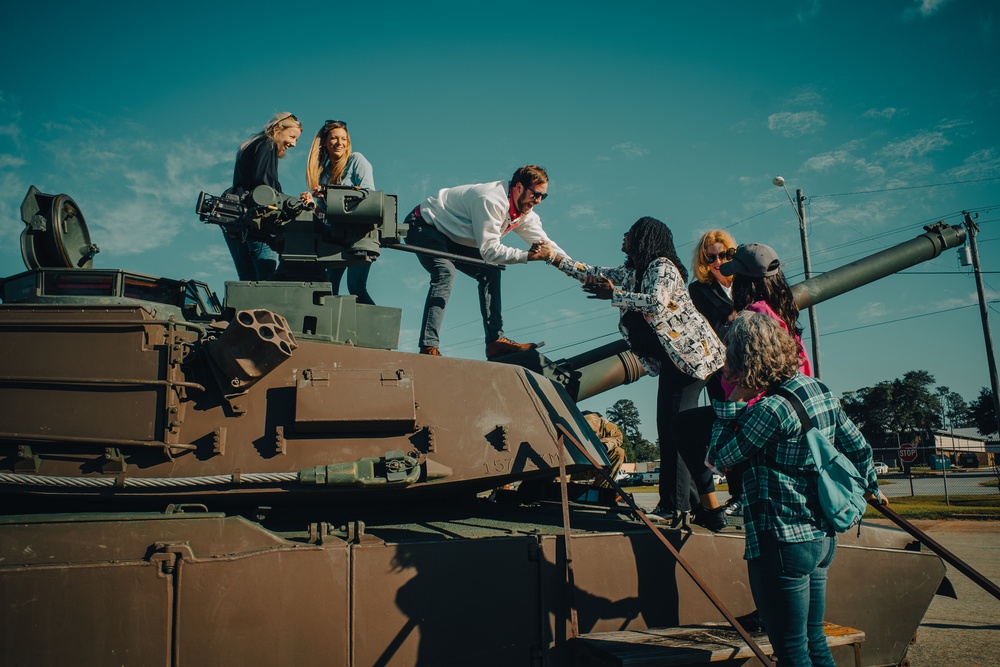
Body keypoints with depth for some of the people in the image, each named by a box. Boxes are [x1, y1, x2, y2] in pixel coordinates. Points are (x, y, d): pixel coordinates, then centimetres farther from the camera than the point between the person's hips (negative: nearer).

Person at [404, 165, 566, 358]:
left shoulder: (525, 214, -4)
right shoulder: (491, 200, -32)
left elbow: (546, 245, -6)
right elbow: (490, 250, -35)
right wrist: (528, 256, -37)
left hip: (451, 237, 9)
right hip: (423, 225, -9)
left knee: (490, 273, -1)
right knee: (445, 273, -32)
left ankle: (495, 341, -4)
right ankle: (429, 347, -36)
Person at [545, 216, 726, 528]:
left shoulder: (662, 266, -8)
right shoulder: (631, 273, 16)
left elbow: (657, 302, -26)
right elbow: (591, 274, 23)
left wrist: (613, 295, -19)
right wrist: (555, 258, 20)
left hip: (693, 353, -9)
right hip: (674, 360, 9)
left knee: (672, 429, -13)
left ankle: (673, 509, -11)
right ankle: (711, 508, 11)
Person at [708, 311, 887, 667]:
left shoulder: (771, 408, -22)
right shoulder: (817, 388, 3)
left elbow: (719, 456, -12)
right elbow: (859, 448, 13)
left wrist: (733, 400, -9)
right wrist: (871, 488, 31)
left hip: (782, 541, -9)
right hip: (822, 536, 9)